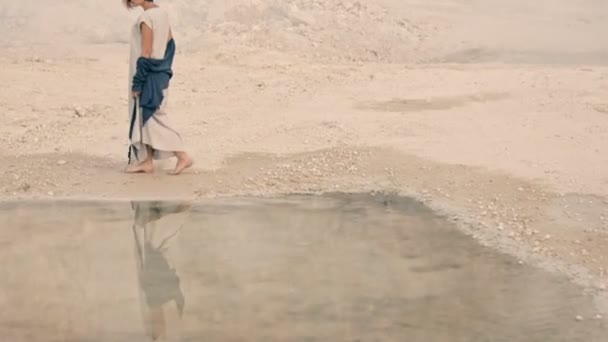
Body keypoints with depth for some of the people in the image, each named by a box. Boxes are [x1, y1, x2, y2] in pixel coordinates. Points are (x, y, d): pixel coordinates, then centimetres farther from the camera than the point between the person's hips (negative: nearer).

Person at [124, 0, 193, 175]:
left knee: (153, 117, -3)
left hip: (150, 76, -9)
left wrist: (137, 82, -15)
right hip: (159, 74, 9)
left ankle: (183, 156, -2)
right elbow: (170, 44, 13)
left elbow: (146, 54, -19)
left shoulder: (146, 18, -18)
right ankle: (147, 161, 18)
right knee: (145, 117, 13)